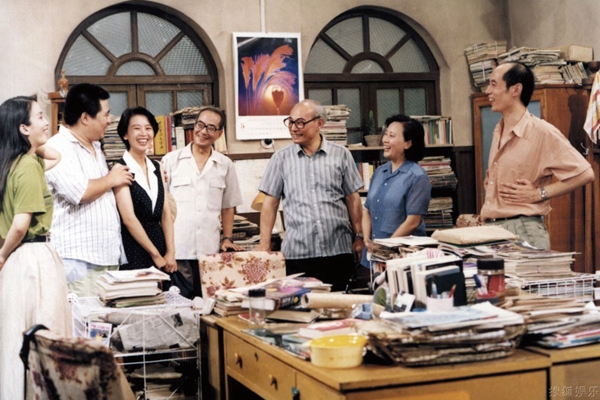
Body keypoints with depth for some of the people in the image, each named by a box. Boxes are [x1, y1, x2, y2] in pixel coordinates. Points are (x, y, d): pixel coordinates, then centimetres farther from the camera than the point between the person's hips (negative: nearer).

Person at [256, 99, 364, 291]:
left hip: (338, 249, 0)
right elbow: (270, 203, 6)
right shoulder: (281, 158, 7)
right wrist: (264, 244, 0)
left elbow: (353, 199, 10)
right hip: (297, 253, 0)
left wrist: (359, 236, 6)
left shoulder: (341, 155, 7)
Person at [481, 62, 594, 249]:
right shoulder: (498, 132, 13)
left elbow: (584, 174, -13)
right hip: (491, 229, 7)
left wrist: (538, 194, -14)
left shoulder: (542, 132, -11)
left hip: (522, 230, -7)